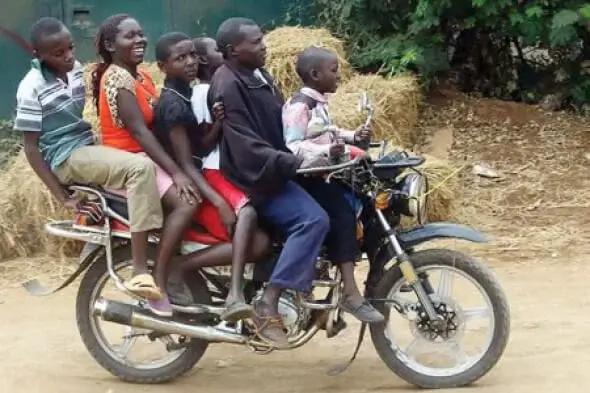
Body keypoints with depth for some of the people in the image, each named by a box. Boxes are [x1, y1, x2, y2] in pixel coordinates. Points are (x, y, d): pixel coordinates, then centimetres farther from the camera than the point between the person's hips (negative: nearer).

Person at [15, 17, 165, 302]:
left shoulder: (76, 70, 6)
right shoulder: (32, 89, -14)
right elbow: (32, 149, -12)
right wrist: (63, 197, -15)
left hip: (91, 146, 8)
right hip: (67, 157, -8)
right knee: (141, 168, -31)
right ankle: (140, 273, -36)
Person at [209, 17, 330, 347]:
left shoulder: (259, 76, 13)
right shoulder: (228, 87, -18)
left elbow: (282, 127, 20)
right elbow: (248, 149, -26)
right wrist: (299, 163, -31)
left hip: (275, 168, 10)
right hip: (254, 176, -10)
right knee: (313, 219, -28)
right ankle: (269, 305, -29)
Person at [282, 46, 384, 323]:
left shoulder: (320, 102, 15)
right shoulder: (299, 105, -17)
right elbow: (293, 146, -25)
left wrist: (352, 136, 10)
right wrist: (326, 151, -37)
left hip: (324, 173, 11)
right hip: (307, 177, -11)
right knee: (343, 215, -26)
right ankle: (350, 294, -28)